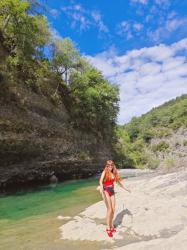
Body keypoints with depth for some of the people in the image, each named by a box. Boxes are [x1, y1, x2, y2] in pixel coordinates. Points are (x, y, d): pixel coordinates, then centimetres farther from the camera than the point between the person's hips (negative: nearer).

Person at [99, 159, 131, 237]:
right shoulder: (105, 172, -8)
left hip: (112, 192, 5)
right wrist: (101, 189, -41)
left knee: (113, 210, 7)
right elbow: (101, 181, -23)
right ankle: (108, 228, 1)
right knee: (109, 209, -10)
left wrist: (125, 188, 28)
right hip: (106, 191, -5)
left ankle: (111, 225, 25)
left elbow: (118, 182, 21)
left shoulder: (114, 173, 8)